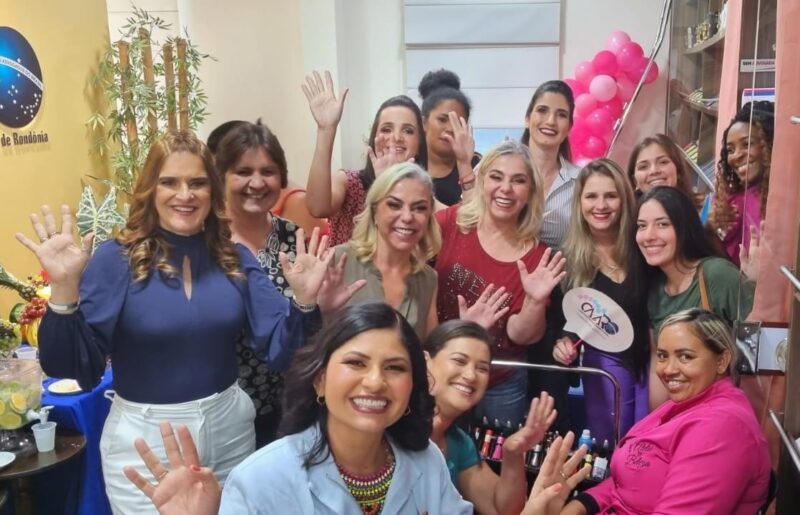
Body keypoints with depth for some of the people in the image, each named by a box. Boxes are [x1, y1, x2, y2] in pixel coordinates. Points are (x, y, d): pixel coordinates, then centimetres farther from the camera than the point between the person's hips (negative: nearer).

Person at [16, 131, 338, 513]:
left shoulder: (235, 259, 0)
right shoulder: (117, 260, -11)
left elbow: (279, 351, -3)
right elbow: (73, 368, -15)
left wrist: (303, 300, -20)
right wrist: (64, 288, -28)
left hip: (230, 428, 4)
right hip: (145, 440, -3)